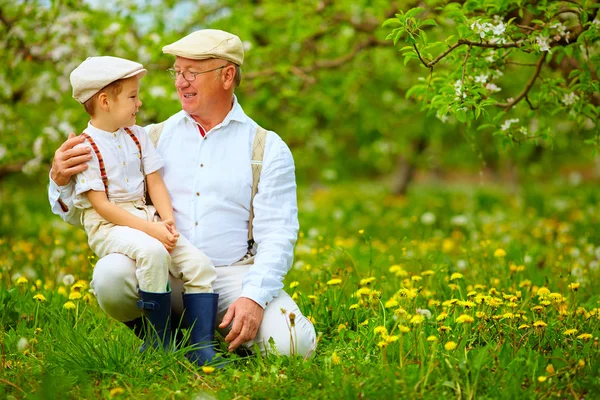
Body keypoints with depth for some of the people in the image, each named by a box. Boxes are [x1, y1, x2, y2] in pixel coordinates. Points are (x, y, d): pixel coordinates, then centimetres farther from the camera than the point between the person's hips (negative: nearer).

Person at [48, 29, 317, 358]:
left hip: (233, 275, -1)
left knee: (293, 344, -28)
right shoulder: (154, 138, 12)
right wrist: (61, 180, -12)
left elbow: (276, 236, -2)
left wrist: (254, 297, -20)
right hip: (165, 273, 1)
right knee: (110, 275, -32)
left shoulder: (269, 148, 7)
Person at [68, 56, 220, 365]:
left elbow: (155, 183, 10)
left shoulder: (137, 136, 12)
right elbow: (101, 204, -15)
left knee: (198, 263, -12)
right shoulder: (86, 148, -9)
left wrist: (167, 220, -9)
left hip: (145, 217, 7)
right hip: (106, 226, -7)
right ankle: (159, 341, -22)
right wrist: (150, 229, -21)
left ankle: (202, 349, -11)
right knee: (151, 252, -36)